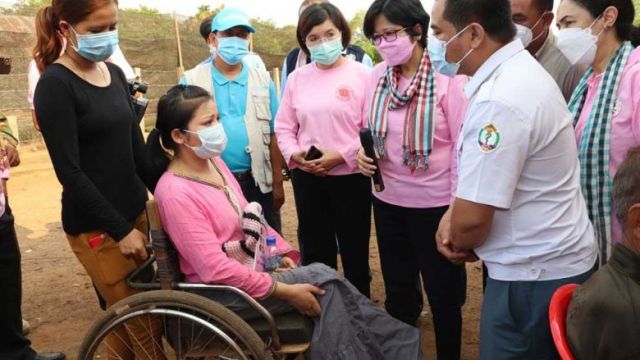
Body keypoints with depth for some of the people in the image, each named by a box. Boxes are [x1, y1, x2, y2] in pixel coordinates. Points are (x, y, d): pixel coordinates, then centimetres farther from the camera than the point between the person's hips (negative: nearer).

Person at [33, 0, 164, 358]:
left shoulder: (115, 73, 9)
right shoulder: (55, 85, -12)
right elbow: (69, 172, -16)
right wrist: (121, 229, -16)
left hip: (134, 209, 7)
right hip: (96, 225, -6)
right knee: (145, 326, -1)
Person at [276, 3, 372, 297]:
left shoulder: (361, 74, -6)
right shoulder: (297, 77, 7)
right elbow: (284, 126, 10)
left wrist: (341, 155, -19)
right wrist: (294, 154, -8)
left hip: (350, 177, -4)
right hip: (306, 178, 4)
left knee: (355, 251, 11)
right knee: (314, 251, 15)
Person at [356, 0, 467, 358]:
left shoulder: (448, 76, -15)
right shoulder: (377, 76, 0)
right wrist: (363, 152, -9)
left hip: (435, 203, -5)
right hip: (387, 200, 5)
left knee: (443, 293, 12)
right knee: (397, 290, 22)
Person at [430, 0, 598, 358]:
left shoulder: (499, 100, -28)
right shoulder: (519, 71, 5)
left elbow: (472, 220, -25)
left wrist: (459, 242, -3)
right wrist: (453, 213, 2)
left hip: (534, 274, -9)